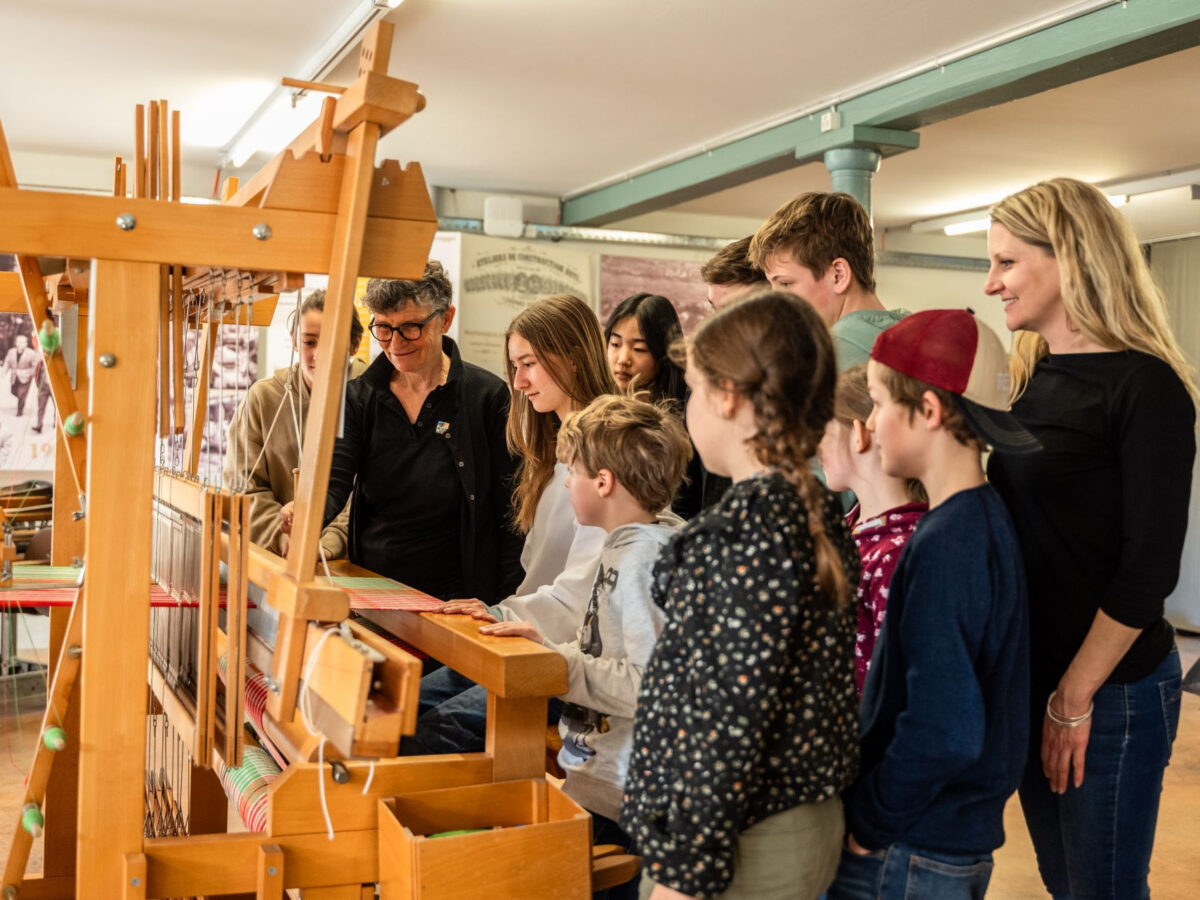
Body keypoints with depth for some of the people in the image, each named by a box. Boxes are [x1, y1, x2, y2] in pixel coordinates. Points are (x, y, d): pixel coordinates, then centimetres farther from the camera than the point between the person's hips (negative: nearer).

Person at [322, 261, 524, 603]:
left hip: (455, 599, -3)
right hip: (370, 591, 3)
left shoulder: (487, 396, -2)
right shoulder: (358, 397, 8)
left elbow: (510, 515, -2)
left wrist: (505, 609, -7)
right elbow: (334, 482, -3)